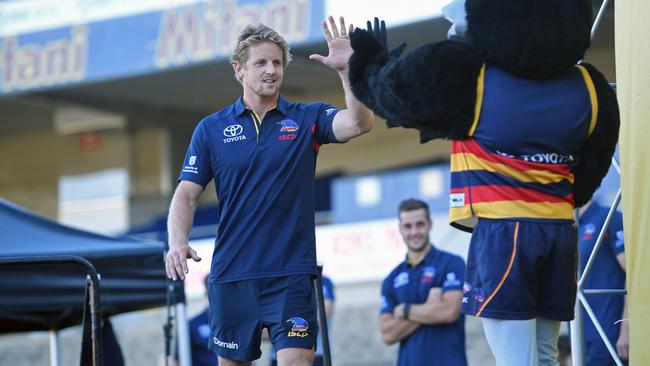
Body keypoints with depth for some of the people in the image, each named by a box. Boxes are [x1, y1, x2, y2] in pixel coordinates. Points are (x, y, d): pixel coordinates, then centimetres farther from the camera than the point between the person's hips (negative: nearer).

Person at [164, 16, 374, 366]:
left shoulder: (307, 119, 3)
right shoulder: (211, 128, 6)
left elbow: (360, 123, -14)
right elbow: (186, 194, 2)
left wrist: (346, 69, -27)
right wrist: (177, 242, -15)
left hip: (291, 273, -2)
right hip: (231, 274, 2)